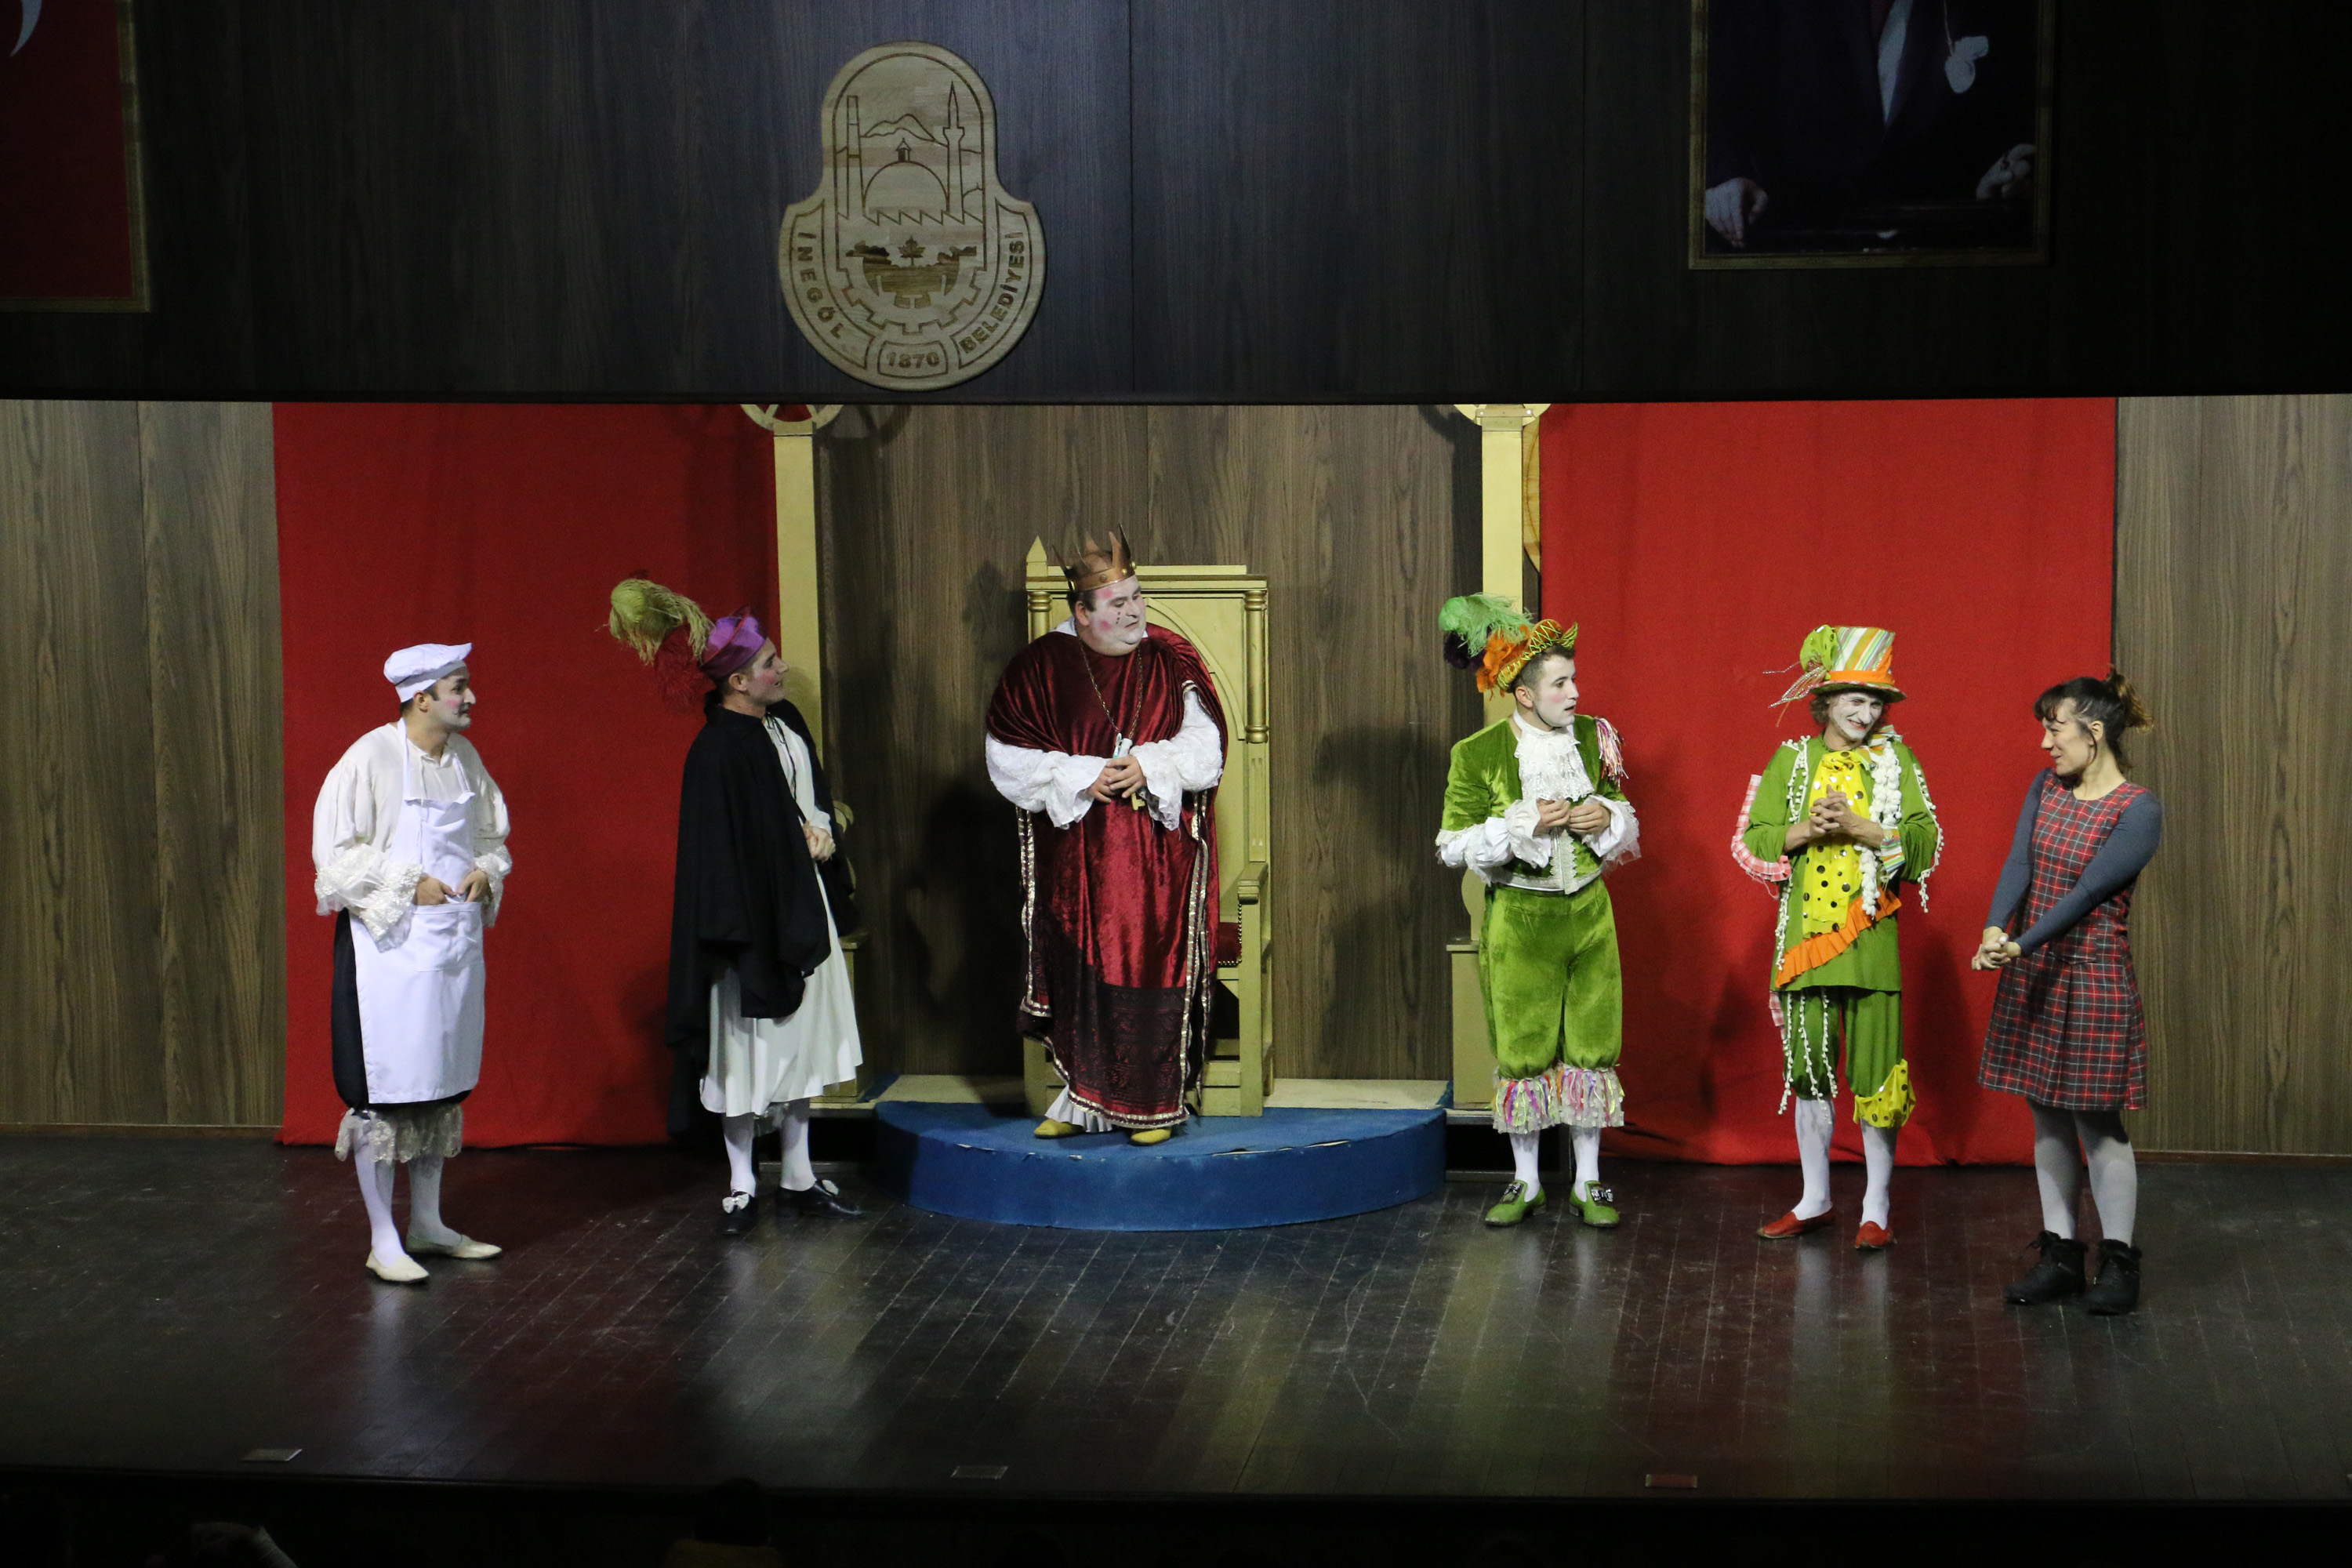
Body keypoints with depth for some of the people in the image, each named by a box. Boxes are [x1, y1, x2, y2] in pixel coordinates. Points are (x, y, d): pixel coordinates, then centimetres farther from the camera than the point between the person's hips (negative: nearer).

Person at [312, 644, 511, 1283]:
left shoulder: (466, 759, 8)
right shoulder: (371, 758, -13)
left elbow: (493, 836, 21)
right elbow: (335, 853, -13)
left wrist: (486, 872, 0)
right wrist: (410, 885, -17)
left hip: (455, 942, 7)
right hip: (390, 948, -7)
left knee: (443, 1086, 15)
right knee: (385, 1092, -4)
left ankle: (427, 1225, 27)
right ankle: (383, 1242, 5)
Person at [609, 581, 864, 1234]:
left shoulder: (785, 722, 5)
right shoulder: (717, 752, -19)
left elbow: (818, 789, 18)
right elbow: (722, 854, -19)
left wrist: (821, 832, -1)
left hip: (803, 907, 8)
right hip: (755, 912, -8)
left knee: (799, 1040, 14)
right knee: (749, 1045, 0)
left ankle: (799, 1178, 23)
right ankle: (741, 1185, 12)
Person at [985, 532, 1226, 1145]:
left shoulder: (1172, 661, 2)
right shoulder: (1040, 667, 0)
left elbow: (1205, 748, 1)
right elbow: (1009, 760, -2)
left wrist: (1149, 766, -15)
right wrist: (1082, 776, -13)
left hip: (1157, 855, 0)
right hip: (1075, 857, 0)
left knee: (1153, 968, -1)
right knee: (1080, 972, 2)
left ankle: (1155, 1103, 9)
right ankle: (1083, 1097, 15)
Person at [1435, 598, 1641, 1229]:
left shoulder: (1594, 739, 3)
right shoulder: (1478, 756, -8)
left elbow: (1628, 823, 15)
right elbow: (1453, 846, -8)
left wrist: (1607, 818, -8)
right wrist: (1523, 823, -19)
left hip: (1588, 912, 3)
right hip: (1519, 920, -3)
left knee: (1591, 1044, 4)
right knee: (1522, 1048, 3)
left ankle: (1587, 1182, 15)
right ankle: (1526, 1181, 17)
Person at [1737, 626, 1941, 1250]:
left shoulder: (1895, 759, 4)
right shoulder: (1792, 760, 7)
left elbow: (1926, 843, -5)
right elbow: (1754, 843, 3)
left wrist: (1860, 828, -17)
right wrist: (1807, 831, -14)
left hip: (1870, 941, -2)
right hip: (1806, 935, 2)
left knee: (1877, 1075, -2)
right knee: (1808, 1071, 9)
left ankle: (1877, 1208, 8)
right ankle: (1815, 1200, 22)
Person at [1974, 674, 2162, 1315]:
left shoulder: (2137, 810, -13)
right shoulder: (2045, 789, 6)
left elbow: (2089, 893, -20)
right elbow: (2019, 864, -6)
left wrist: (2022, 944, -28)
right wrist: (1995, 928, -24)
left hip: (2093, 976, -6)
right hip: (2033, 975, 6)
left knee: (2097, 1119, -1)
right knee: (2048, 1117, 10)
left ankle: (2119, 1262, 9)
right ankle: (2059, 1255, 17)